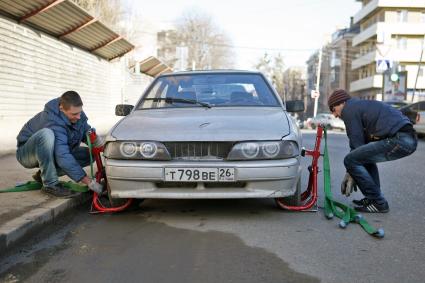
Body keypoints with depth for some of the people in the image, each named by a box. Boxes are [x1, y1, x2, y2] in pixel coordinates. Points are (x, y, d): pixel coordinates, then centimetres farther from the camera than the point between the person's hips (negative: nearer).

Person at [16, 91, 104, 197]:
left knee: (90, 154, -7)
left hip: (53, 153, 8)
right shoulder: (54, 122, -35)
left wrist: (95, 139, -22)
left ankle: (43, 174, 0)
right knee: (46, 134, -38)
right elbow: (63, 158, -41)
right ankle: (50, 184, -27)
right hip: (27, 153, -7)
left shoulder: (76, 112, -13)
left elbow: (86, 131, 5)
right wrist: (89, 182, -42)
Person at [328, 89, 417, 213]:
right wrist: (350, 174, 27)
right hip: (410, 139, 10)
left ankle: (377, 202, -1)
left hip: (398, 139, -10)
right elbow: (363, 142, 30)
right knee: (365, 155, 29)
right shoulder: (362, 106, 31)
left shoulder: (349, 110, 1)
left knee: (350, 160, -5)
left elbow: (357, 143, -2)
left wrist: (350, 175, 6)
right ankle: (373, 197, 22)